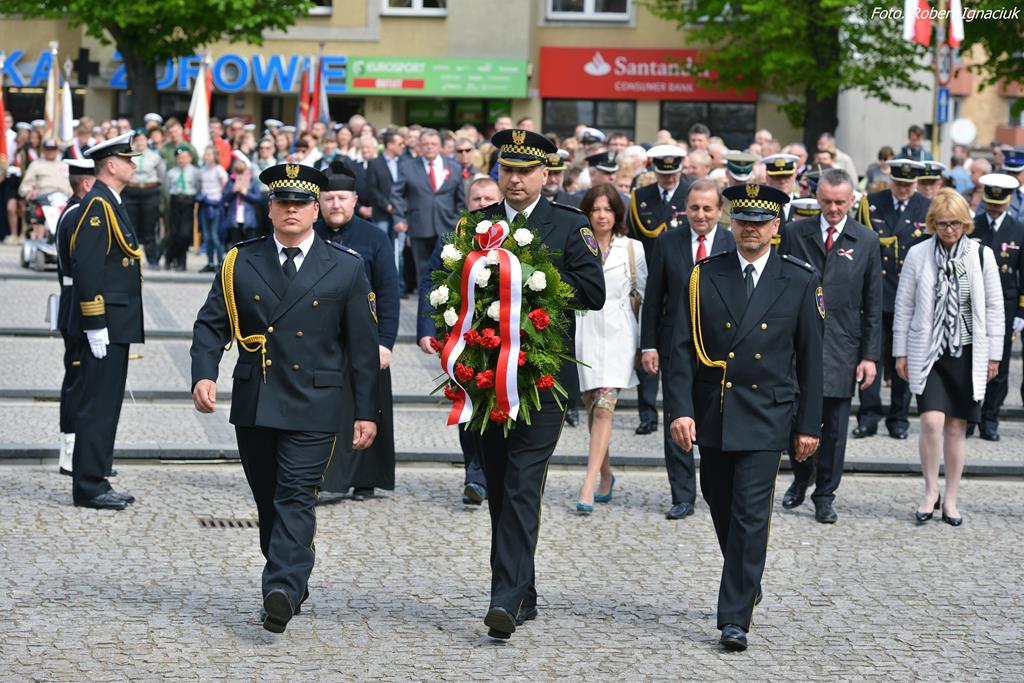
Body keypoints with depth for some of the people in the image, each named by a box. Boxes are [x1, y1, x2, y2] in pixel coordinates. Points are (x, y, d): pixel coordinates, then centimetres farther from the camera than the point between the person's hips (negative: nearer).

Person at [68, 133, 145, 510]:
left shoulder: (110, 204, 17)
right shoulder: (96, 205, -15)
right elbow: (86, 268, -21)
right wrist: (96, 326, -22)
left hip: (116, 324, 10)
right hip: (104, 323, -10)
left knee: (106, 404, 13)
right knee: (97, 405, -6)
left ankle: (95, 482, 18)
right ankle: (89, 487, -2)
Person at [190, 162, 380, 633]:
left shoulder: (345, 268, 2)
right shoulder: (240, 263, 6)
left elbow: (363, 345, 3)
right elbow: (211, 325, 5)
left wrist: (366, 411, 1)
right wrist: (204, 375, -13)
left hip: (313, 406, -3)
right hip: (253, 405, 3)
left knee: (296, 498, -14)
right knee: (268, 501, 12)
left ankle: (282, 591, -23)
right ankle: (293, 583, 26)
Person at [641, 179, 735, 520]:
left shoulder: (735, 245, 1)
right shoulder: (667, 242, 3)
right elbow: (653, 299, 5)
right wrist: (648, 345, 0)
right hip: (676, 346, 1)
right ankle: (682, 498, 9)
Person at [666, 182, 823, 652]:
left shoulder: (799, 281, 1)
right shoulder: (705, 276, 3)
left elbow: (810, 358, 4)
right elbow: (682, 348, 1)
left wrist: (808, 425, 3)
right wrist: (681, 410, -10)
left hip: (765, 417, -3)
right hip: (712, 414, 3)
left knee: (751, 515, -9)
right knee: (721, 508, 14)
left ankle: (735, 619, -7)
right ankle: (747, 583, 40)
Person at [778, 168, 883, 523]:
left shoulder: (866, 241, 3)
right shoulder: (795, 234, 4)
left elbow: (873, 304, 4)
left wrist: (870, 355, -1)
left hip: (841, 346, 0)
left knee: (834, 425, 3)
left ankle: (825, 495, 15)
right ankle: (801, 476, 28)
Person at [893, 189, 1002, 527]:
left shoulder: (981, 255, -1)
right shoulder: (918, 255, -2)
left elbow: (994, 308, 5)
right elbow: (904, 307, 4)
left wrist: (993, 354, 4)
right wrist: (900, 353, 4)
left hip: (967, 354, 1)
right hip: (928, 351, -1)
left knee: (956, 428, 5)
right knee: (932, 422, -14)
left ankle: (951, 499, 16)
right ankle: (931, 492, 3)